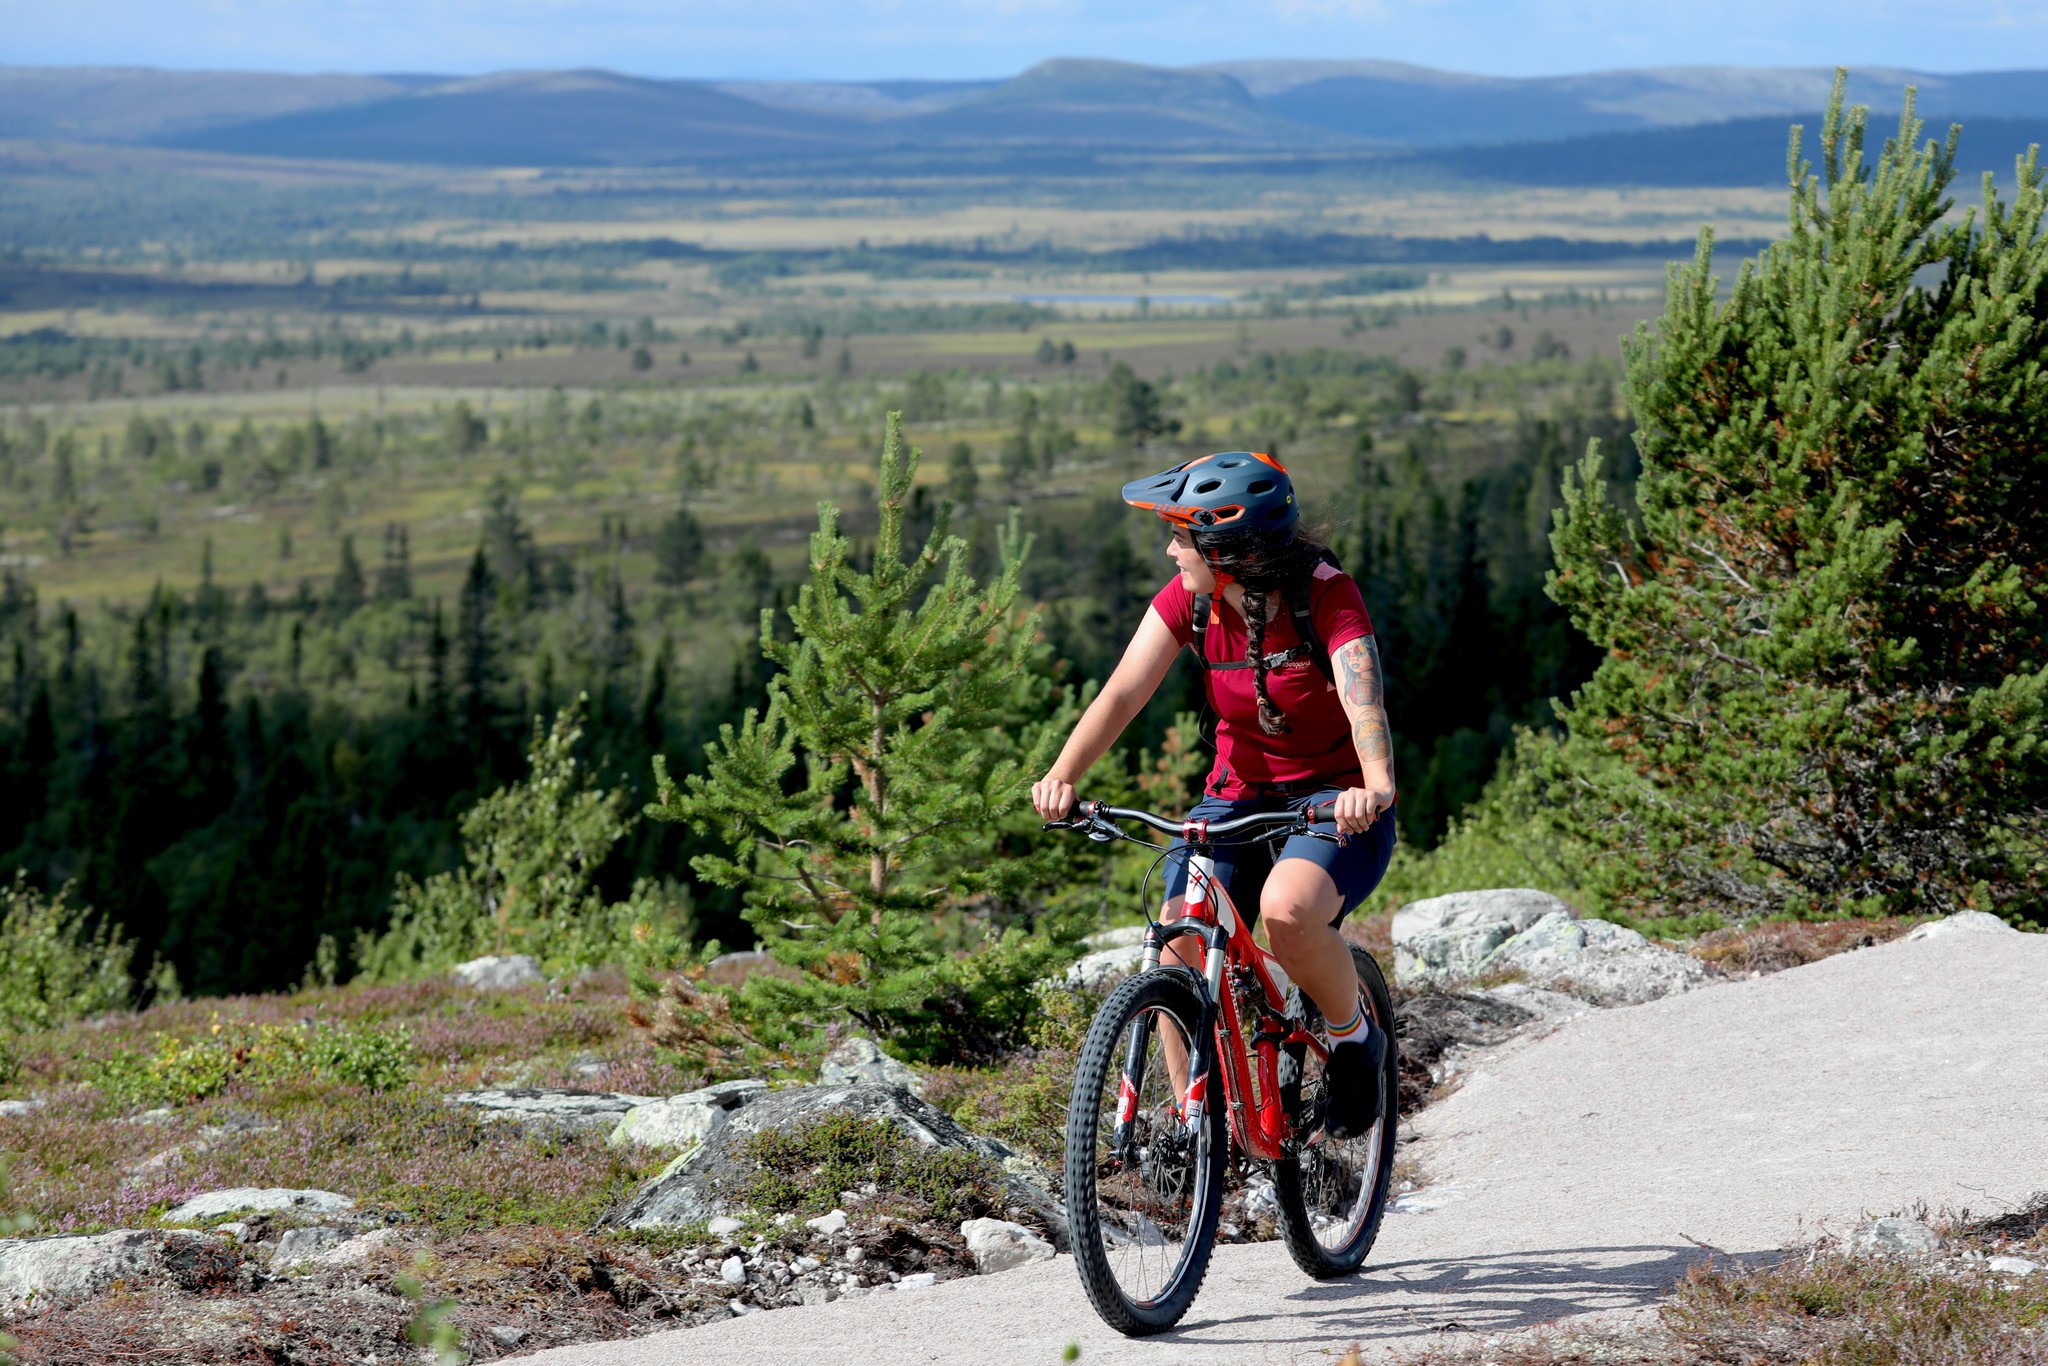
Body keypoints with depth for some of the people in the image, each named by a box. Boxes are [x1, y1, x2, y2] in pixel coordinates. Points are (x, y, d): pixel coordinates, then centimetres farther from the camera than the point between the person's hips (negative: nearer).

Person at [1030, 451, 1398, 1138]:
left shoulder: (1326, 595, -20)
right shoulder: (1186, 599, -7)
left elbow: (1364, 700, -34)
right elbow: (1123, 693, -16)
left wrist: (1376, 786, -54)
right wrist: (1062, 776, -33)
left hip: (1336, 802, -4)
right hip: (1239, 793, 4)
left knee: (1287, 910, -33)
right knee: (1178, 941, -18)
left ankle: (1354, 1037, -4)